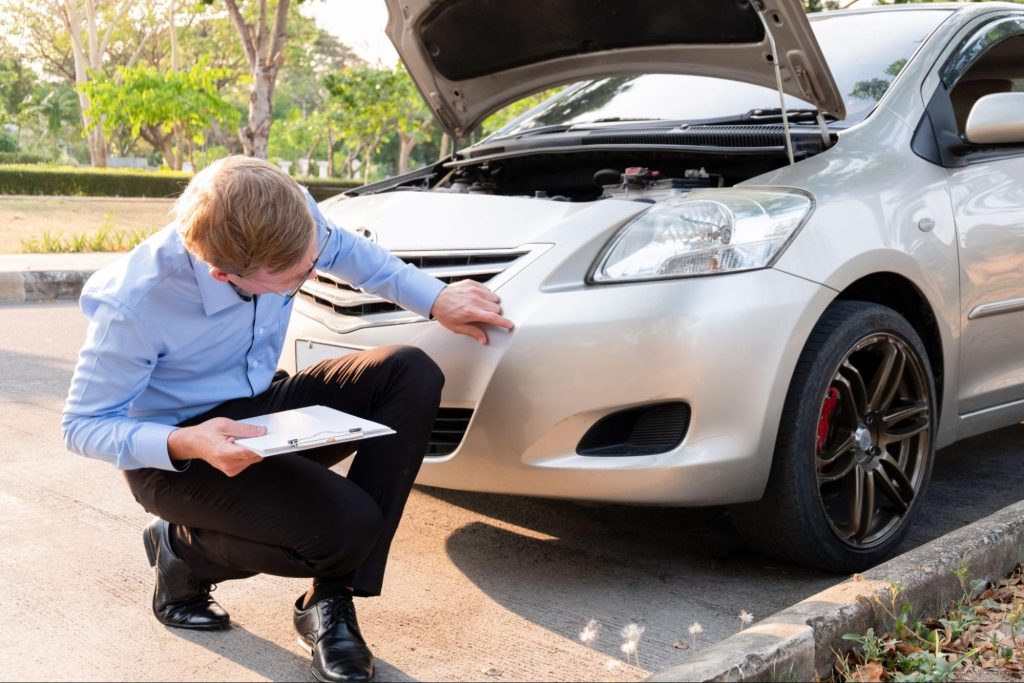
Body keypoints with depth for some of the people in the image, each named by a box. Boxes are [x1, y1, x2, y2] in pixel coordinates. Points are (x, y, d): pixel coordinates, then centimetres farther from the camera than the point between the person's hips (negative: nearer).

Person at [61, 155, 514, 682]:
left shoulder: (286, 220, -17)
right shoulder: (136, 306, -31)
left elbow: (345, 251, 8)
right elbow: (84, 426, -19)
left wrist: (435, 299, 0)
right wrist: (185, 444, -37)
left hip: (258, 410, 7)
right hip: (172, 453, -7)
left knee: (411, 374, -13)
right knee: (349, 526, -27)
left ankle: (329, 600, -9)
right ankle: (184, 550, 4)